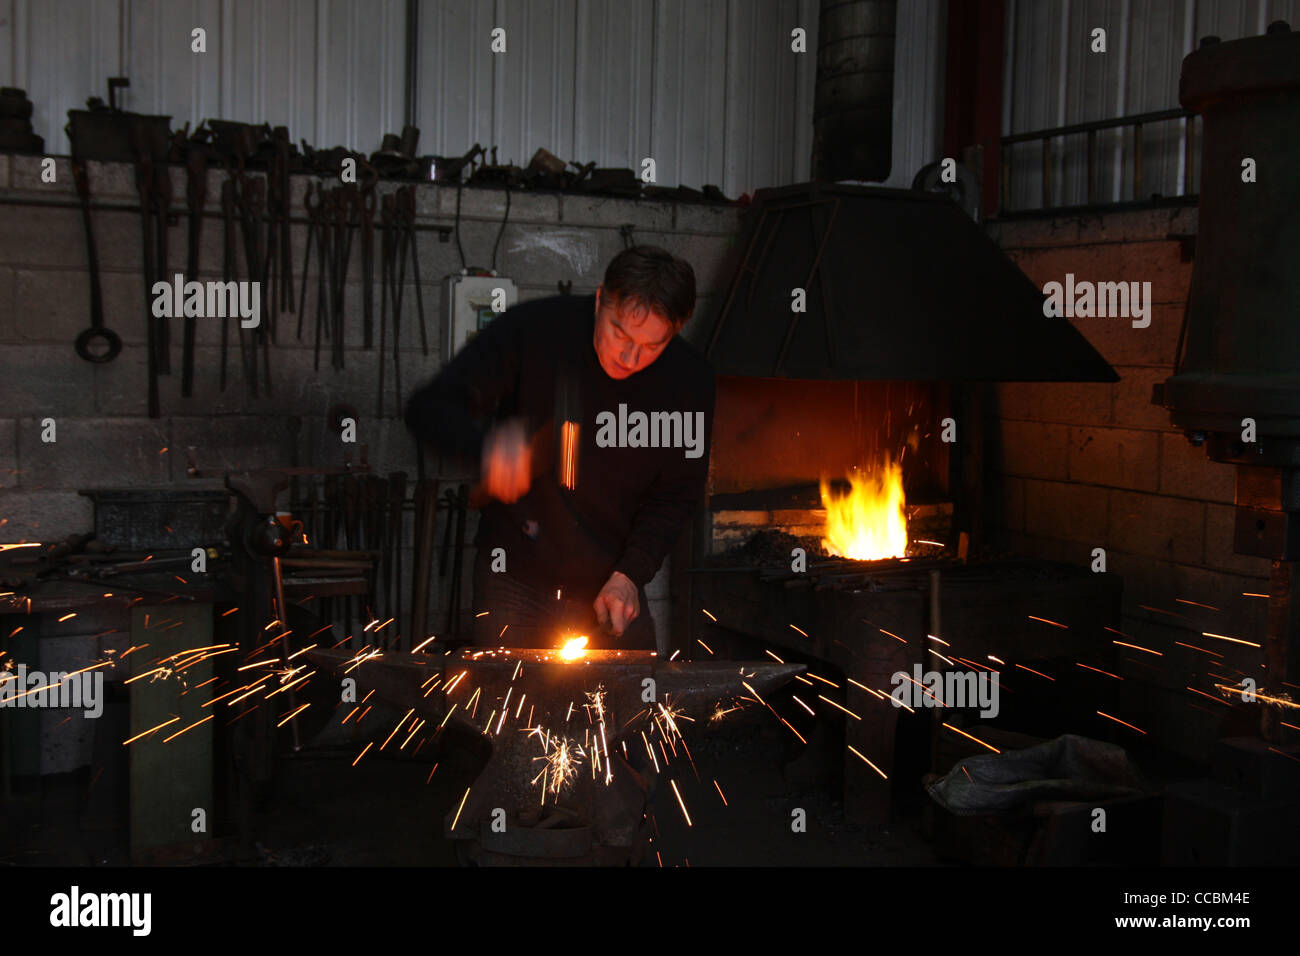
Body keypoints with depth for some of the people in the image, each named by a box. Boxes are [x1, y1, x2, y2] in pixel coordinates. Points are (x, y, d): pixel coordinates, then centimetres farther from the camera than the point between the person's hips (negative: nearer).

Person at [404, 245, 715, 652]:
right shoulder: (533, 328, -16)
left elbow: (676, 495, 1)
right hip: (516, 574, -1)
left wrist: (630, 575, -11)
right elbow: (428, 408, -15)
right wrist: (486, 447, -36)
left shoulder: (690, 378, -10)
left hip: (611, 586, 2)